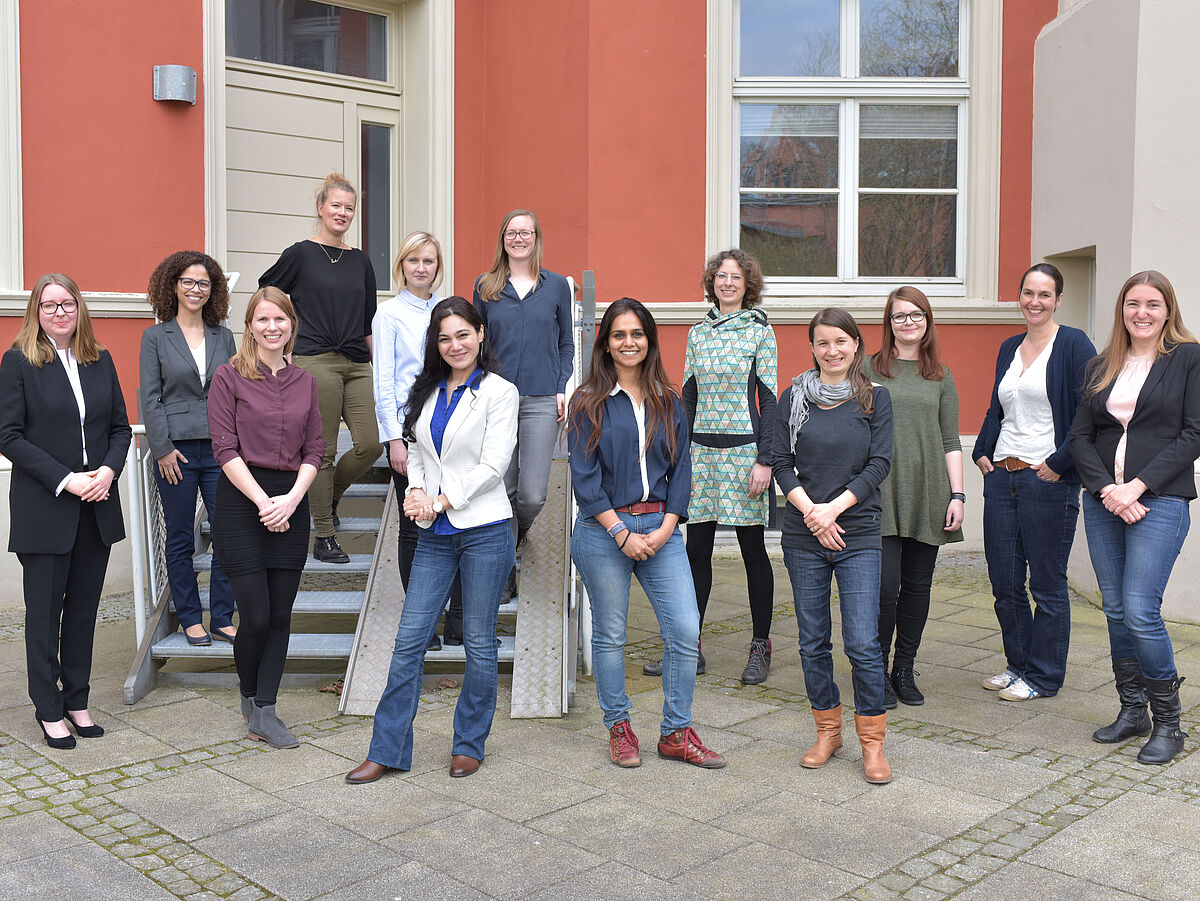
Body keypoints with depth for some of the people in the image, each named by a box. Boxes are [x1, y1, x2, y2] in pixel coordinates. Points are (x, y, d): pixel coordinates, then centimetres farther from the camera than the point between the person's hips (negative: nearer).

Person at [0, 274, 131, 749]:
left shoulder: (100, 360, 8)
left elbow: (120, 427, 10)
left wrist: (109, 469, -9)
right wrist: (65, 480, -16)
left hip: (97, 506, 4)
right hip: (44, 509, -4)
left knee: (84, 607, 11)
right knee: (45, 611, 5)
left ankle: (77, 700, 23)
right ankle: (49, 710, 17)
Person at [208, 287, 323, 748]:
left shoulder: (305, 382, 10)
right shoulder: (229, 377, -2)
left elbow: (314, 449, 7)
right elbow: (225, 449, -7)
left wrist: (291, 498, -8)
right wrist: (263, 502, -14)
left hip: (291, 505, 4)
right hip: (241, 501, -4)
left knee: (280, 615, 4)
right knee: (255, 615, -4)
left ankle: (263, 713, 13)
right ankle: (249, 695, 23)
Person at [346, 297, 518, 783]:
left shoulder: (499, 392, -3)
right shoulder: (427, 391, 13)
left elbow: (493, 465, -10)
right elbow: (414, 451, 15)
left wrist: (440, 501, -12)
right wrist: (416, 492, -5)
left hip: (484, 529, -4)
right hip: (435, 536, 5)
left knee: (479, 641, 5)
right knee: (409, 638, 2)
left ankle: (469, 744, 21)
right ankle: (388, 750, 11)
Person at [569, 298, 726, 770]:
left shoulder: (668, 403, 11)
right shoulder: (589, 402, 0)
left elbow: (681, 469, 8)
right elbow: (584, 476, -6)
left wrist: (666, 528, -5)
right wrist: (622, 533, -12)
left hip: (660, 529, 3)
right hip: (603, 530, -3)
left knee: (686, 630, -3)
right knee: (610, 634, 6)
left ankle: (676, 733, 11)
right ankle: (618, 728, 23)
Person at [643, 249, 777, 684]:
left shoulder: (760, 330, -1)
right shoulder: (698, 332, 11)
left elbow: (768, 399, -4)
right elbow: (688, 397, 13)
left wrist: (764, 460, -11)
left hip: (744, 448, -4)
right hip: (702, 450, 4)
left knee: (753, 550, 3)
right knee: (696, 550, 5)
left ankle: (760, 648, 16)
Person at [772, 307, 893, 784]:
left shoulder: (874, 398, 4)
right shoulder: (794, 397, 6)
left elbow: (879, 464, -2)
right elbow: (782, 463, 3)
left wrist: (835, 507, -12)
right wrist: (810, 511, -10)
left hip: (858, 535, -2)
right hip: (803, 536, 2)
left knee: (862, 643, -6)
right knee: (813, 641, 9)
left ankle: (872, 741, 8)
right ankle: (828, 729, 25)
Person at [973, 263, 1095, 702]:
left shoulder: (1073, 345, -6)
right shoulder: (1009, 348, 14)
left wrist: (1059, 463, -16)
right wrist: (982, 452, 11)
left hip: (1048, 480, -6)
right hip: (1001, 476, 7)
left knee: (1047, 584, 4)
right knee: (1004, 581, 11)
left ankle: (1043, 677, 17)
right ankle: (1018, 664, 27)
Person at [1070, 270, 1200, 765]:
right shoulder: (1103, 366, 13)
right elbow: (1080, 436, 8)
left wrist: (1138, 486, -14)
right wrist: (1106, 488, -8)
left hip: (1160, 501, -5)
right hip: (1103, 501, 5)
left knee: (1140, 612, -11)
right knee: (1115, 611, 9)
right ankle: (1132, 710, 22)